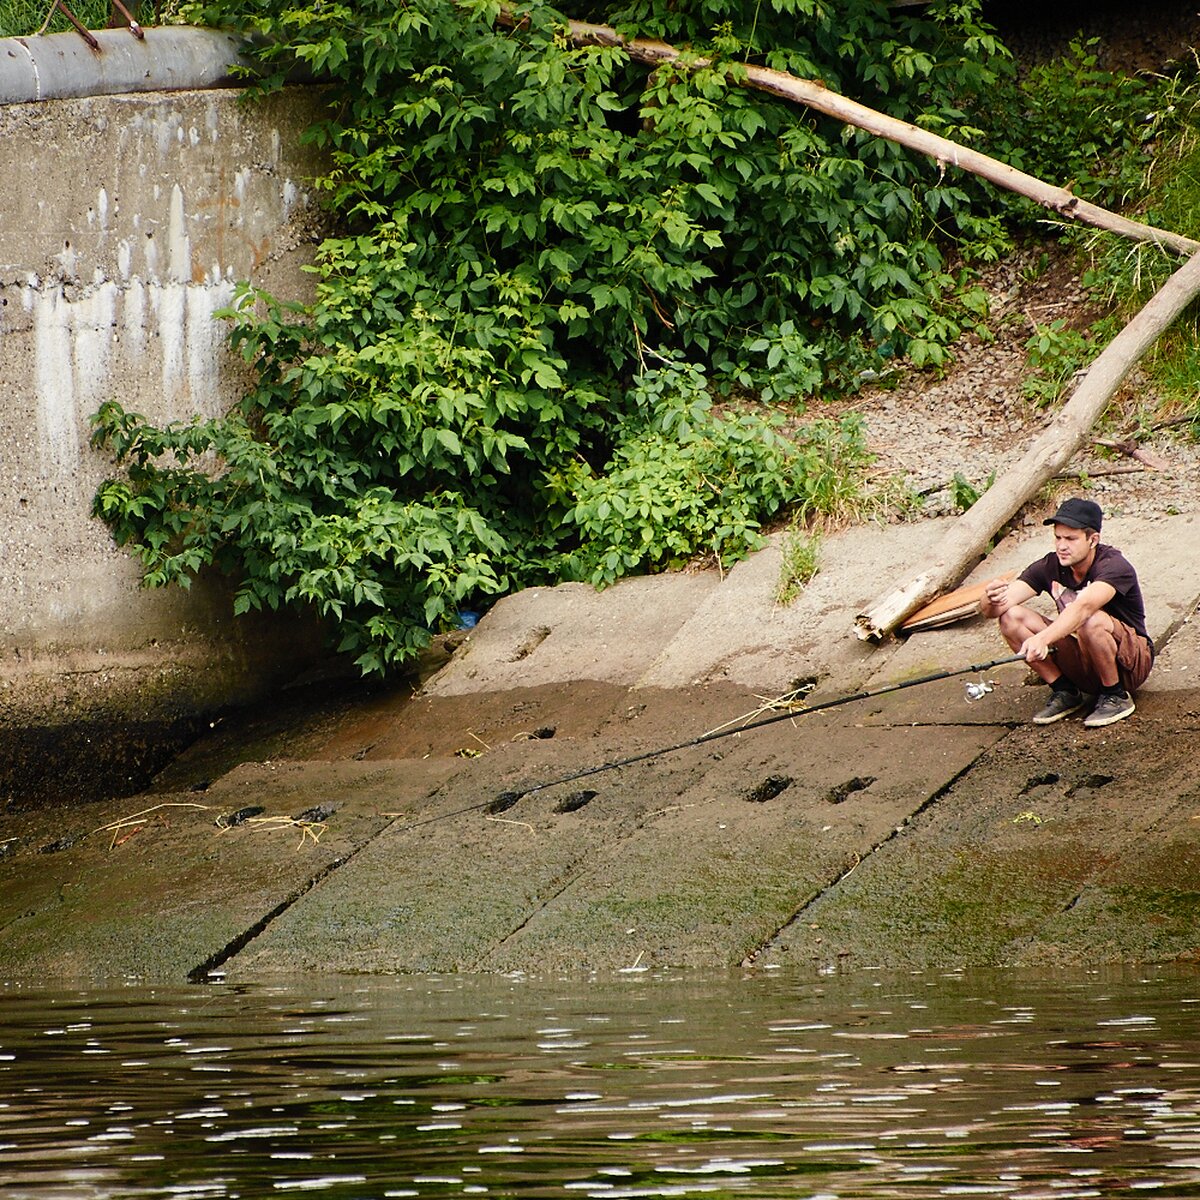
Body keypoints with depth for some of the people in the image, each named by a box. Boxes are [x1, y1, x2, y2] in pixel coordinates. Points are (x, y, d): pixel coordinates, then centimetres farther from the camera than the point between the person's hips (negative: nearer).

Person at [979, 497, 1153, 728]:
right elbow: (988, 610, -15)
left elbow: (1083, 607, -44)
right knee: (1011, 617, -13)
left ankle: (1116, 697, -14)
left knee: (1092, 622, -38)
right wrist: (993, 599, -41)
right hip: (1082, 665, 5)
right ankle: (1064, 693, -2)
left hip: (1130, 663, -5)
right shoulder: (1049, 567, -7)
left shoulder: (1113, 566, -23)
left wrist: (1042, 639, -59)